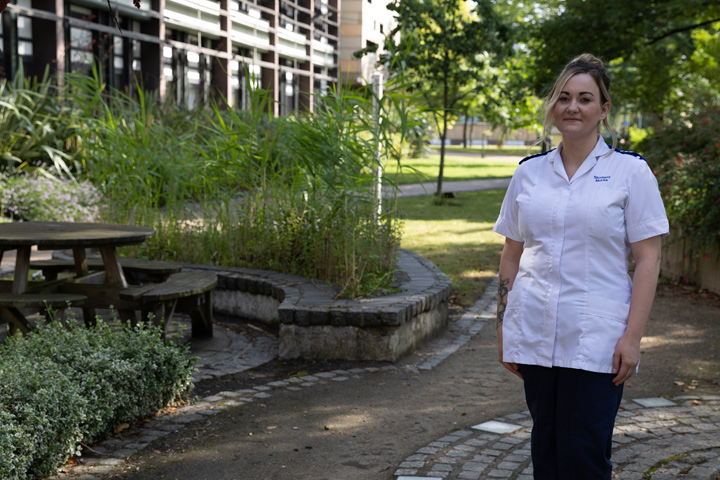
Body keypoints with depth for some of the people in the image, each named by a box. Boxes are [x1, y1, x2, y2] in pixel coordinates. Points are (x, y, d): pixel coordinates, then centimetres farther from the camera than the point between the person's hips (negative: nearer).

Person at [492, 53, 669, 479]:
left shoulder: (630, 171, -2)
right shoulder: (529, 172, 8)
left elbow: (648, 259, -5)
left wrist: (632, 336, -12)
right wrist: (503, 329, 10)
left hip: (596, 341, -4)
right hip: (534, 335, 4)